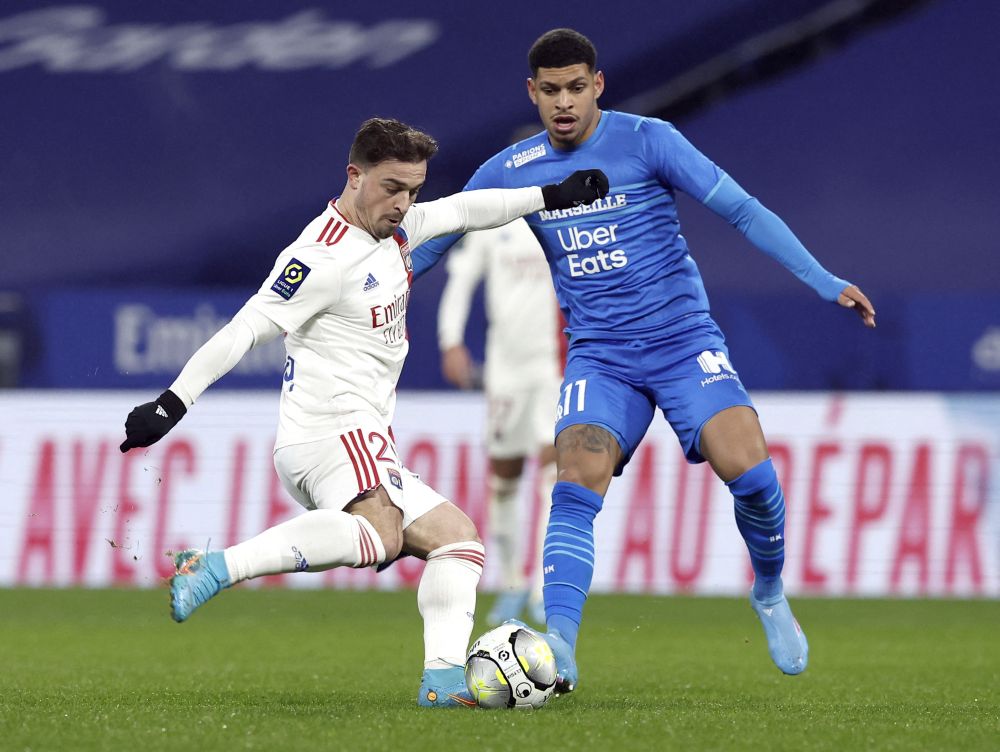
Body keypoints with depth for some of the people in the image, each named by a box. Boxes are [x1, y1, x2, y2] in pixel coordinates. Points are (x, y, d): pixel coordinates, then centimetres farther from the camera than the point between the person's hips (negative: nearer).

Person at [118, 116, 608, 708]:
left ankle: (443, 678, -6)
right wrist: (172, 404, -20)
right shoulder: (324, 258, -13)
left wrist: (551, 197, 32)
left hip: (363, 446, 10)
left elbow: (461, 211, 31)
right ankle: (216, 569, -42)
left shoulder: (393, 229, 14)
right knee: (380, 535, -37)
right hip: (330, 432, -10)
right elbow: (244, 331, -16)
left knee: (459, 538, 8)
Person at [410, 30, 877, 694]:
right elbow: (431, 240, 16)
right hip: (600, 357, 2)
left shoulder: (647, 141, -6)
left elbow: (742, 210, -7)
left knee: (747, 468, -21)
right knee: (577, 485, -22)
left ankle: (770, 595, 8)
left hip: (685, 340, -2)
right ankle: (559, 651, -30)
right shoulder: (511, 172, 4)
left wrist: (826, 283, -13)